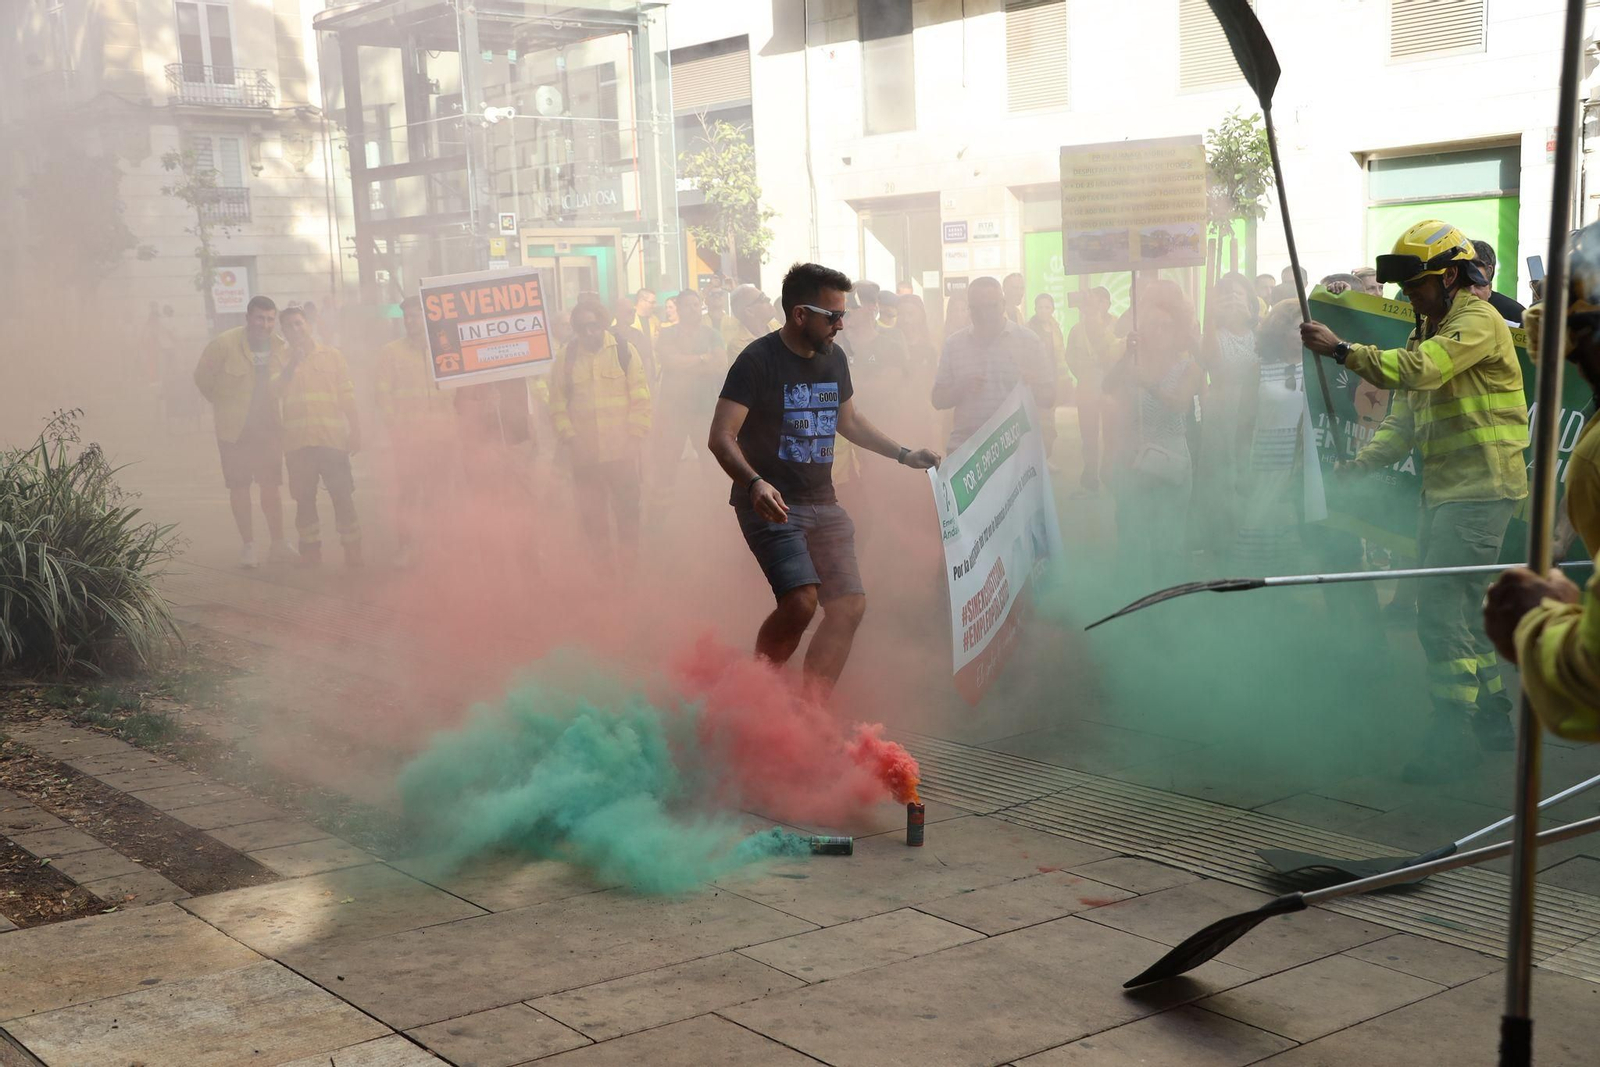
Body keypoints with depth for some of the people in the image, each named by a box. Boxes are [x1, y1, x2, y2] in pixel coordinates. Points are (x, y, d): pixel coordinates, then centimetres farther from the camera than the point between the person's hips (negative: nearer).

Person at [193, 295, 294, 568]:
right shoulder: (224, 344, -13)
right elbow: (202, 377, -1)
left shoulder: (281, 348, -2)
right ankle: (248, 546, 10)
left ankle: (278, 545, 11)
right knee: (239, 486, 2)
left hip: (268, 426, 3)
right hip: (234, 426, -3)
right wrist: (223, 403, 7)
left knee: (271, 486, 5)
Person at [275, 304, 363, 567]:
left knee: (342, 496, -5)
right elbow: (276, 389, -7)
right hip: (298, 441, 2)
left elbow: (347, 397, 7)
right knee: (304, 499, 5)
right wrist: (292, 364, -17)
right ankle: (310, 550, 15)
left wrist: (355, 431, 2)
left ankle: (352, 551, 2)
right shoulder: (282, 361, 12)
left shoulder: (332, 355, 9)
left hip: (332, 438, -2)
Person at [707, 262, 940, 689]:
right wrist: (755, 484, -35)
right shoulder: (758, 361, -11)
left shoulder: (834, 359, 11)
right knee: (801, 601, -23)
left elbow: (849, 421, 28)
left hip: (822, 502, 7)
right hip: (772, 504, -7)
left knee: (850, 606, 0)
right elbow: (721, 438, -18)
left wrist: (904, 454, 20)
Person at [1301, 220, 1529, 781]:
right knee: (1461, 607, 15)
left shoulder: (1479, 322, -10)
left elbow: (1418, 372, -27)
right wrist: (1368, 457, -1)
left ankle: (1452, 739, -9)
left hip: (1481, 487, -10)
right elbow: (1404, 416, 16)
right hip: (1445, 491, 10)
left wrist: (1342, 350, -25)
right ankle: (1491, 718, 28)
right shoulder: (1426, 333, 20)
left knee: (1441, 608, -14)